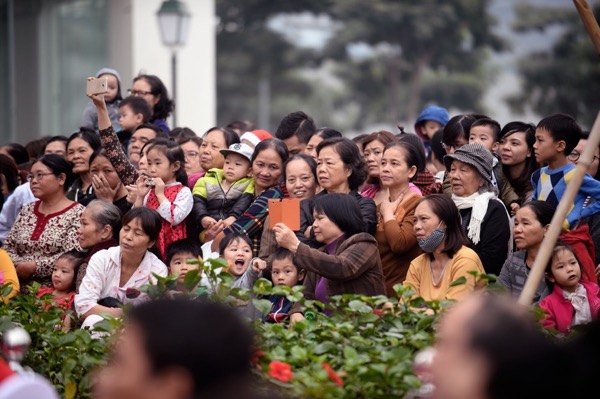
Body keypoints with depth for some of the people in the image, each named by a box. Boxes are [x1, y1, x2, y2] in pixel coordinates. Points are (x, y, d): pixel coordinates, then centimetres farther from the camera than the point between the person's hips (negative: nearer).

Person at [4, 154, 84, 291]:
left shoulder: (78, 213, -3)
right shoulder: (27, 210, 17)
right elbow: (8, 246, 15)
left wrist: (35, 267, -14)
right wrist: (17, 265, -5)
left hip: (54, 291, -5)